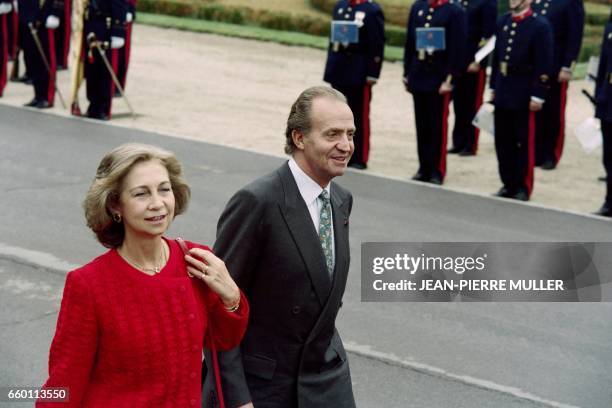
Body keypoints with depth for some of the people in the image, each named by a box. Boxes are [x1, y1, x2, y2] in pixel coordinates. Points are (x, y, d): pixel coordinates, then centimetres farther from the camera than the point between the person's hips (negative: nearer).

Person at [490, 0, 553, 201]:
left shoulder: (540, 26, -10)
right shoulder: (502, 22, 10)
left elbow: (544, 65, -12)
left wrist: (538, 95, -15)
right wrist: (494, 87, 13)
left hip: (524, 96, -6)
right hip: (503, 93, 6)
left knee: (524, 143, 2)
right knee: (502, 142, 10)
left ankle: (523, 188, 11)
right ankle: (508, 184, 21)